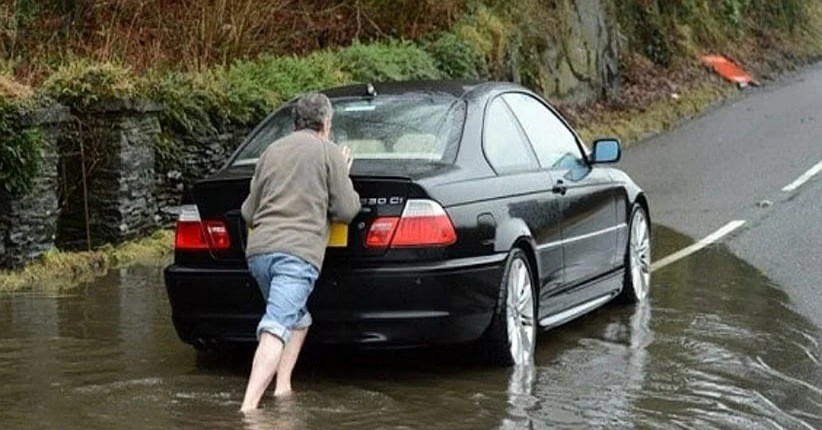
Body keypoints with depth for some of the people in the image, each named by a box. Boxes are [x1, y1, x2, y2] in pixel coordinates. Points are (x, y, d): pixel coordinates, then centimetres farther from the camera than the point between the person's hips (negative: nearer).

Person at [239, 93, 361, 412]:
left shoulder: (272, 151, 21)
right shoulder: (329, 153, 6)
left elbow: (248, 212, 24)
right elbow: (346, 211, 6)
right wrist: (343, 178, 23)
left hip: (259, 251, 6)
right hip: (298, 252, -6)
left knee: (296, 318, 25)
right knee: (276, 327, -16)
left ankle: (282, 388, 13)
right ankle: (249, 406, -30)